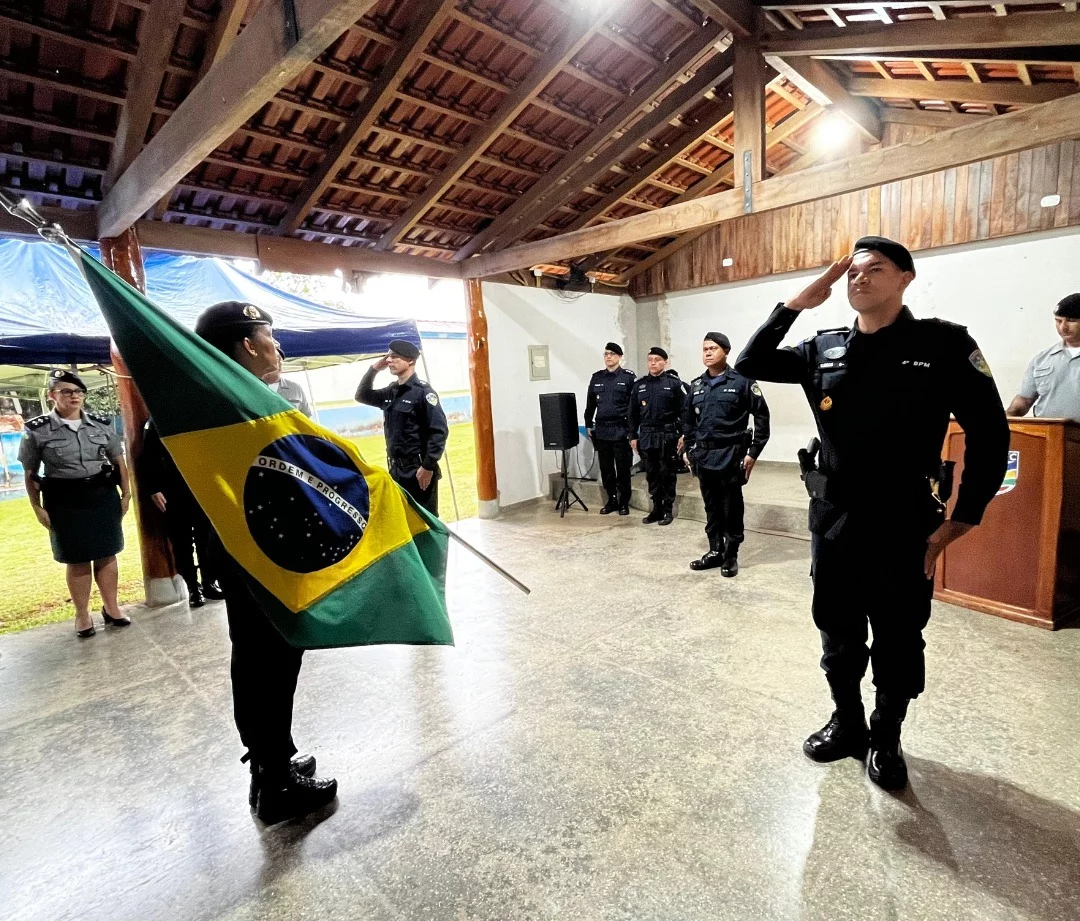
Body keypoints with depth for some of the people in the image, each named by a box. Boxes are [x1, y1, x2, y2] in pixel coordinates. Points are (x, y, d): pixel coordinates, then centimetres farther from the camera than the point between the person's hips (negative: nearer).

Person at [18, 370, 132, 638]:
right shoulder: (37, 430, -4)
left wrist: (126, 494, 7)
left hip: (104, 497, 2)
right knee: (77, 560, 7)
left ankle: (111, 607, 24)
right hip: (65, 503, -2)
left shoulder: (101, 424, 3)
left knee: (106, 555, 10)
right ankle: (82, 615, 21)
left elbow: (119, 461, 10)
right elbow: (29, 474, 0)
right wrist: (38, 508, -3)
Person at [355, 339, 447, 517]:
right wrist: (374, 369, 11)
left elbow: (439, 431, -16)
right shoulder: (391, 392, 11)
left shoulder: (423, 391, -11)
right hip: (396, 469, 8)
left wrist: (428, 467, -19)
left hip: (419, 470, -8)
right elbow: (362, 396, 26)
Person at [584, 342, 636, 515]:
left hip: (621, 430, -4)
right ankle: (612, 500, 22)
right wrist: (588, 425, 14)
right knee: (606, 468, 9)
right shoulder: (596, 378, 10)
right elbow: (590, 403, 16)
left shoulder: (628, 377, -2)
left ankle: (624, 502, 16)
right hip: (601, 430, 4)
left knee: (623, 469, 3)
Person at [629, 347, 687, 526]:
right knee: (652, 475, 10)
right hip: (646, 436, 4)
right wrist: (633, 436, 7)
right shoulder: (639, 384, 8)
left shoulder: (674, 383, -3)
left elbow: (684, 410, -5)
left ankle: (668, 510, 15)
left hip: (667, 436, -4)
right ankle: (656, 509, 20)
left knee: (667, 474, 4)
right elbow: (633, 413, 11)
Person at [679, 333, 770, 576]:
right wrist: (687, 449, 11)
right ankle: (715, 551, 25)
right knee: (712, 508, 13)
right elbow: (688, 420, 17)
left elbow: (762, 417, -5)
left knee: (731, 509, 4)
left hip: (730, 455, -4)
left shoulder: (742, 381, -5)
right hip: (703, 455, 5)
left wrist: (754, 452, -8)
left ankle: (730, 556, 17)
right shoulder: (696, 385, 11)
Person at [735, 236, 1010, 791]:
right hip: (832, 519, 3)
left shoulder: (943, 344, -6)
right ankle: (848, 724, 38)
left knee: (897, 643, 12)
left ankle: (886, 740, 34)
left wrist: (960, 521, -9)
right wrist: (798, 303, -3)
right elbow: (750, 364, 4)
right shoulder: (824, 350, 5)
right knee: (838, 635, 16)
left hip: (903, 526, -3)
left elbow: (989, 434, -6)